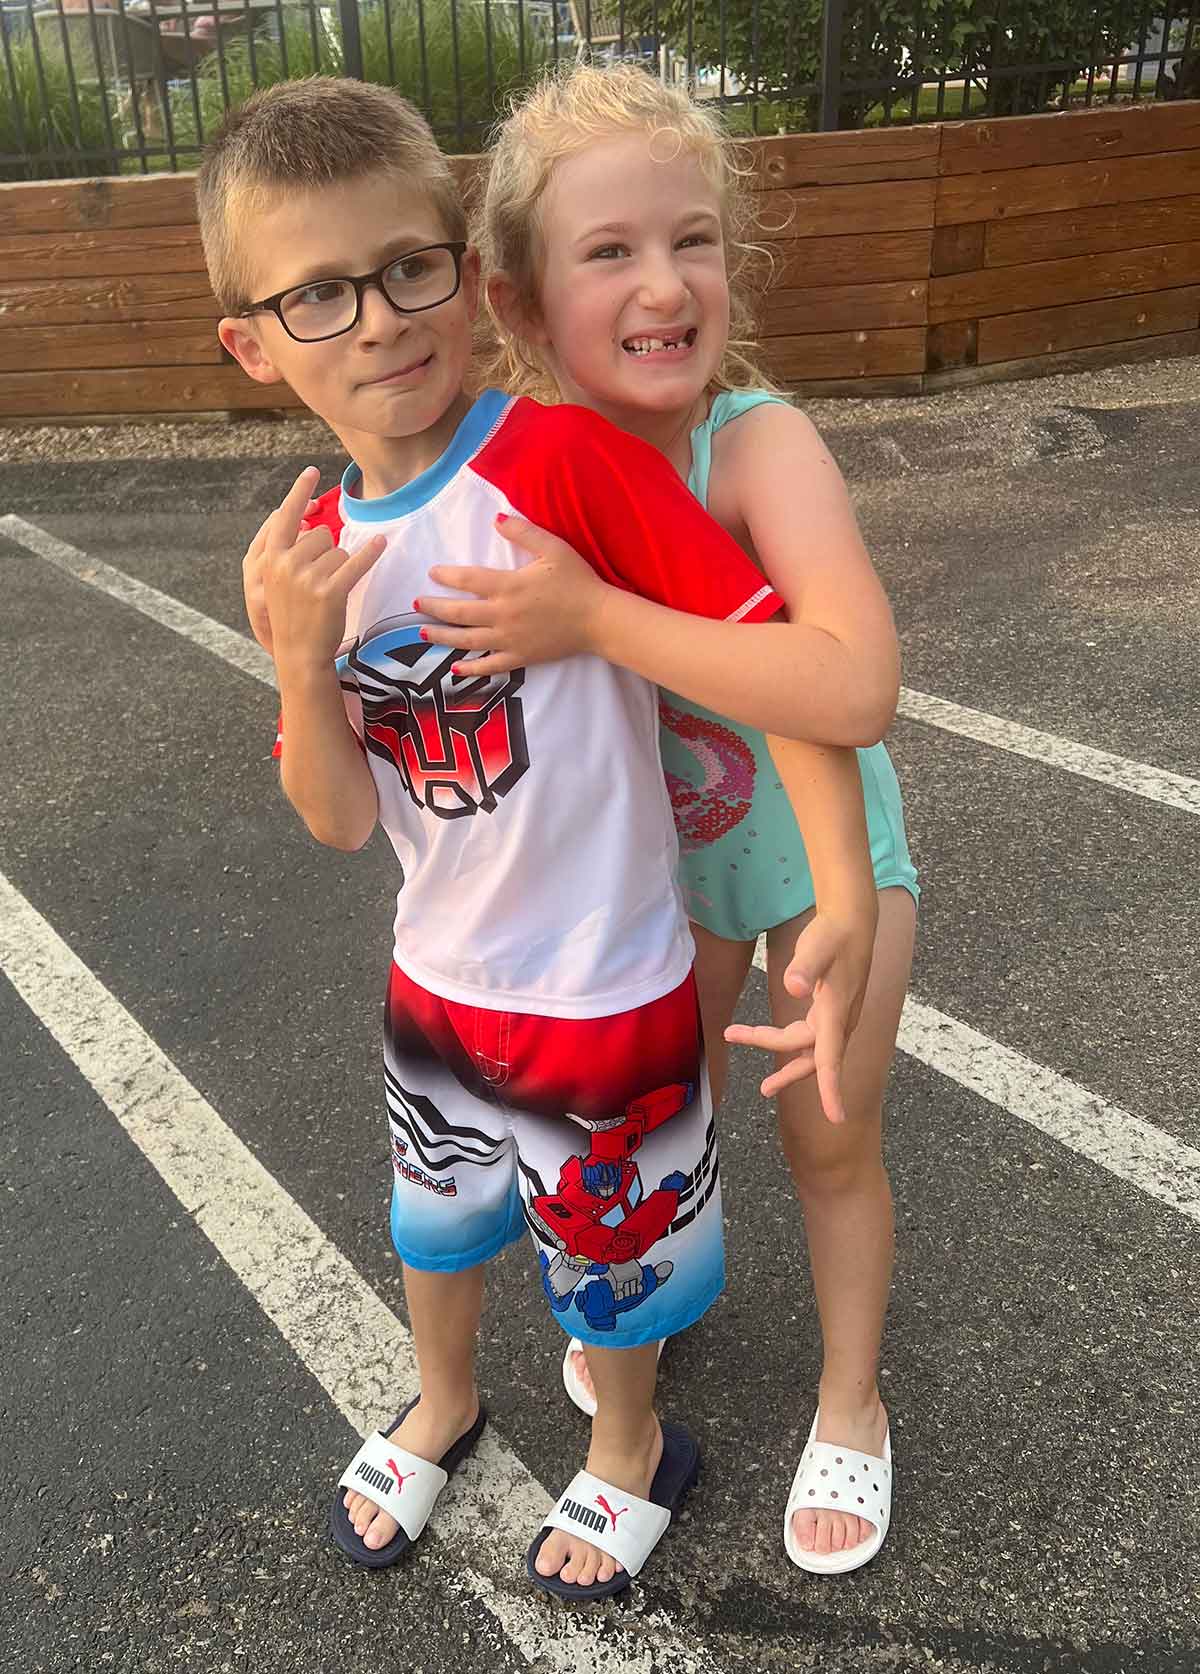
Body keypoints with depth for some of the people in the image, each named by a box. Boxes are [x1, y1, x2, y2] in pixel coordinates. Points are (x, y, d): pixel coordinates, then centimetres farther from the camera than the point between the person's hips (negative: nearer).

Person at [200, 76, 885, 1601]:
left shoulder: (565, 460, -24)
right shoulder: (321, 548, -4)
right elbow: (340, 821, -6)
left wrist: (596, 609, -26)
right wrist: (299, 662, -20)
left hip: (605, 996, -5)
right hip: (440, 978, 6)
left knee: (608, 1254, 19)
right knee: (436, 1218, 28)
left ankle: (630, 1453, 52)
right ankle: (443, 1408, 60)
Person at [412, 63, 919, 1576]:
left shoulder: (760, 444, -33)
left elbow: (855, 686, -50)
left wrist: (598, 619, -49)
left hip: (822, 842, -3)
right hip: (663, 850, 4)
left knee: (830, 1141, 13)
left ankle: (849, 1401, 42)